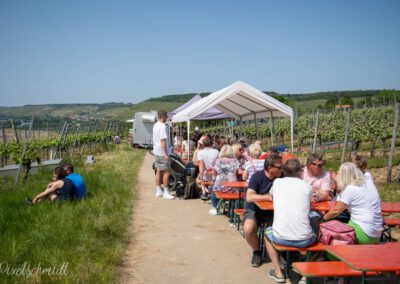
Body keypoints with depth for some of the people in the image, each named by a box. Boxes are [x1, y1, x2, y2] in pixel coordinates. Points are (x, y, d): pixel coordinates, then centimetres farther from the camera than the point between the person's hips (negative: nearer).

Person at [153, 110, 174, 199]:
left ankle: (158, 191, 19)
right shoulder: (163, 126, -18)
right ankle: (165, 192, -1)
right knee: (166, 172, -4)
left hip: (156, 152, 10)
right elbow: (163, 140, -22)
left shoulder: (155, 125, 12)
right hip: (162, 153, -10)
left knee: (158, 171, 13)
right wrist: (166, 154, -22)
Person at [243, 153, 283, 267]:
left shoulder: (281, 177, -5)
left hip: (272, 211, 3)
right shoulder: (257, 176, -15)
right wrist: (268, 197, -29)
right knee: (248, 228, -32)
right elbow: (249, 197, -25)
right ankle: (256, 251, 1)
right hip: (254, 210, -3)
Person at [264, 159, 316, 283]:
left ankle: (278, 272, 24)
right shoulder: (307, 186, 4)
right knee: (314, 235, 34)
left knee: (268, 232, 32)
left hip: (280, 238, 0)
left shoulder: (277, 182, 6)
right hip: (304, 240, 1)